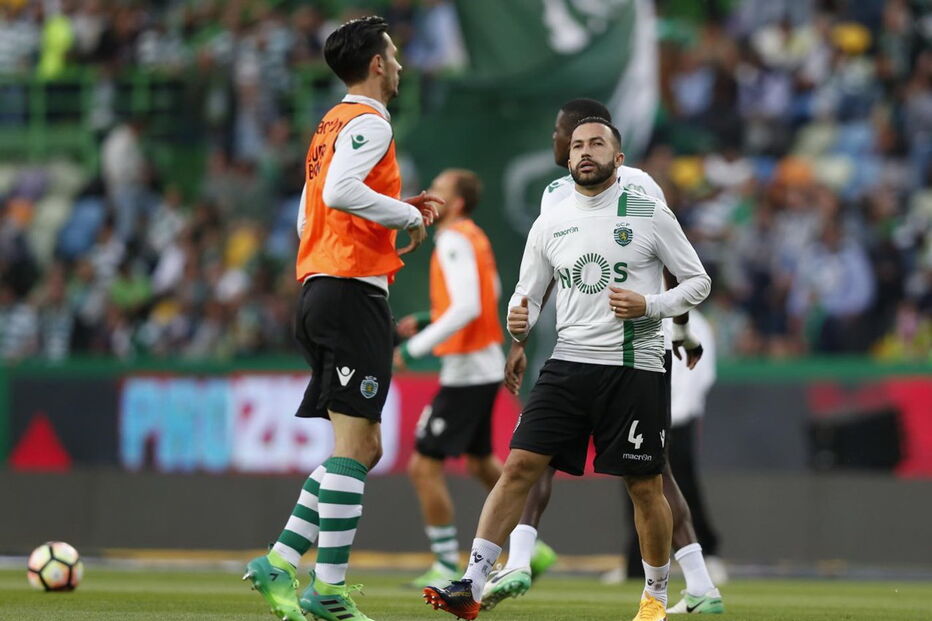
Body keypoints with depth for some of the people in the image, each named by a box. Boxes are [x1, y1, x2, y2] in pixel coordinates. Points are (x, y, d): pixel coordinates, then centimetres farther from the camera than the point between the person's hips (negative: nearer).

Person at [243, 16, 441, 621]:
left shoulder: (330, 126, 22)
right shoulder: (368, 121, -7)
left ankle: (280, 561, 5)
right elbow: (340, 191, -24)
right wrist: (408, 215, -12)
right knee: (355, 445, -10)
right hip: (354, 290, -10)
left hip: (318, 292, 10)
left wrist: (400, 210, 20)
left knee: (364, 447, 11)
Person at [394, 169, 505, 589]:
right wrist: (426, 320, 19)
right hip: (486, 365, 10)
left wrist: (415, 348, -25)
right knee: (481, 462, 24)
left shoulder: (454, 241, -17)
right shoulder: (475, 239, 11)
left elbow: (466, 308, -28)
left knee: (424, 467, -7)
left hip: (465, 370, -10)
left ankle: (447, 567, -2)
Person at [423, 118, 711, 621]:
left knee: (645, 487, 2)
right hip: (569, 364, 3)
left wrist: (649, 306, -14)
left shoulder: (649, 214, -1)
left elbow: (698, 281, 3)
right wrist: (518, 325, -9)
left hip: (634, 369, -3)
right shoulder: (548, 225, 9)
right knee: (518, 466, -9)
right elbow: (528, 296, 15)